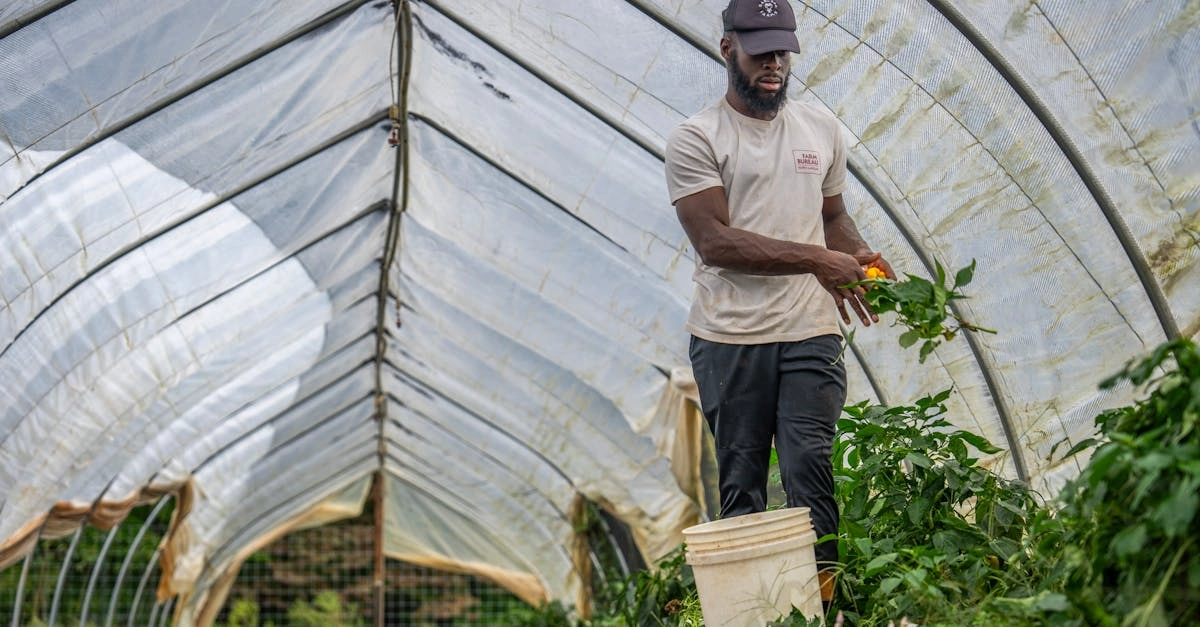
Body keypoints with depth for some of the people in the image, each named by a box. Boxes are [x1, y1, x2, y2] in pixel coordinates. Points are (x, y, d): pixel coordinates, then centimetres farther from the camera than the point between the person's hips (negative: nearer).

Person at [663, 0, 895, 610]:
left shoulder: (821, 129, 15)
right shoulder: (696, 139, -2)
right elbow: (714, 241, -12)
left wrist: (860, 260, 1)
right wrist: (816, 259, -18)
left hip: (811, 332, 3)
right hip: (729, 337, -2)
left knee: (810, 467, -8)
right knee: (740, 480, 2)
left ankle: (822, 593, -4)